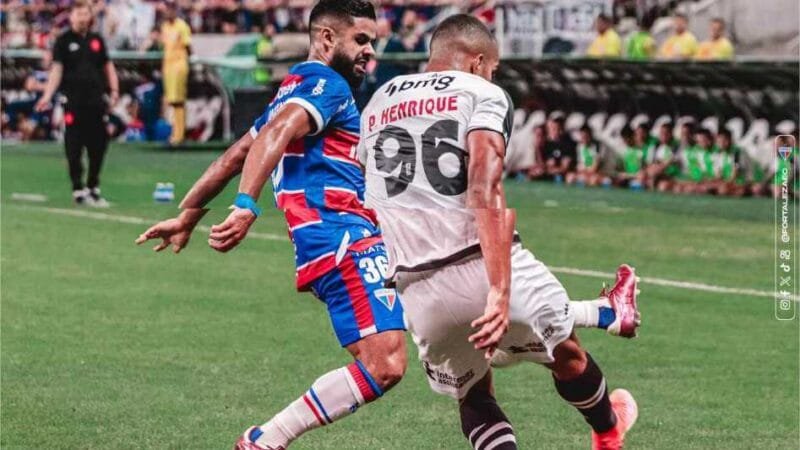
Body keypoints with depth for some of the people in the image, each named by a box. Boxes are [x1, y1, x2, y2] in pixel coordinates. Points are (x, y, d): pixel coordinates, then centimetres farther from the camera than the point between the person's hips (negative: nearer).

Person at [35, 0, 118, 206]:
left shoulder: (97, 40, 13)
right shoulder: (64, 41, 1)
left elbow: (108, 66, 18)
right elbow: (56, 69, -6)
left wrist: (114, 90, 5)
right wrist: (47, 95, -18)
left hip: (96, 100, 4)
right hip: (74, 102, -4)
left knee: (98, 145, 3)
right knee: (74, 147, -3)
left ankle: (93, 188, 14)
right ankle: (78, 190, 3)